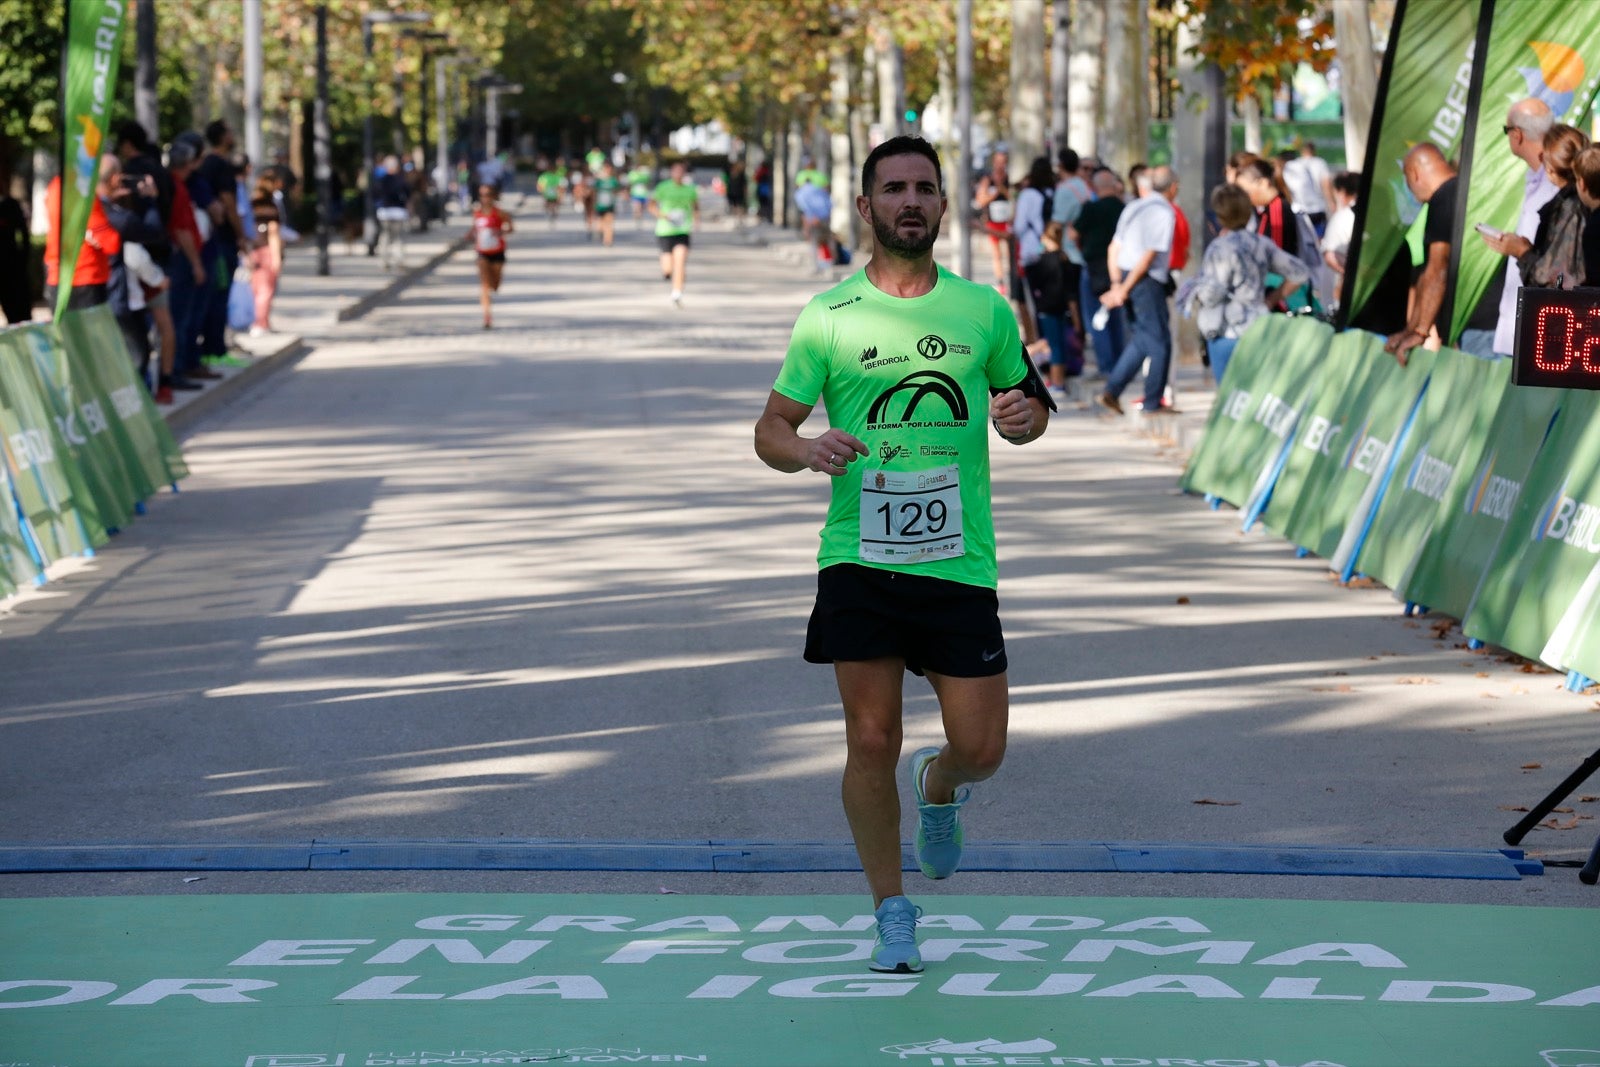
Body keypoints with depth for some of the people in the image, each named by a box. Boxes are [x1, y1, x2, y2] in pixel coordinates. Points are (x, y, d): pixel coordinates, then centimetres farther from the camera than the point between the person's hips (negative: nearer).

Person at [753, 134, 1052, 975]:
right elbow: (770, 430, 6)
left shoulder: (984, 309, 6)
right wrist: (809, 450, -17)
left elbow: (1027, 399, 18)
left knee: (980, 749, -1)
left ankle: (936, 786, 36)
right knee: (871, 741, -4)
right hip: (859, 560, -1)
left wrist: (1024, 415, -6)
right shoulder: (828, 317, 2)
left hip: (959, 564, 1)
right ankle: (892, 913, 13)